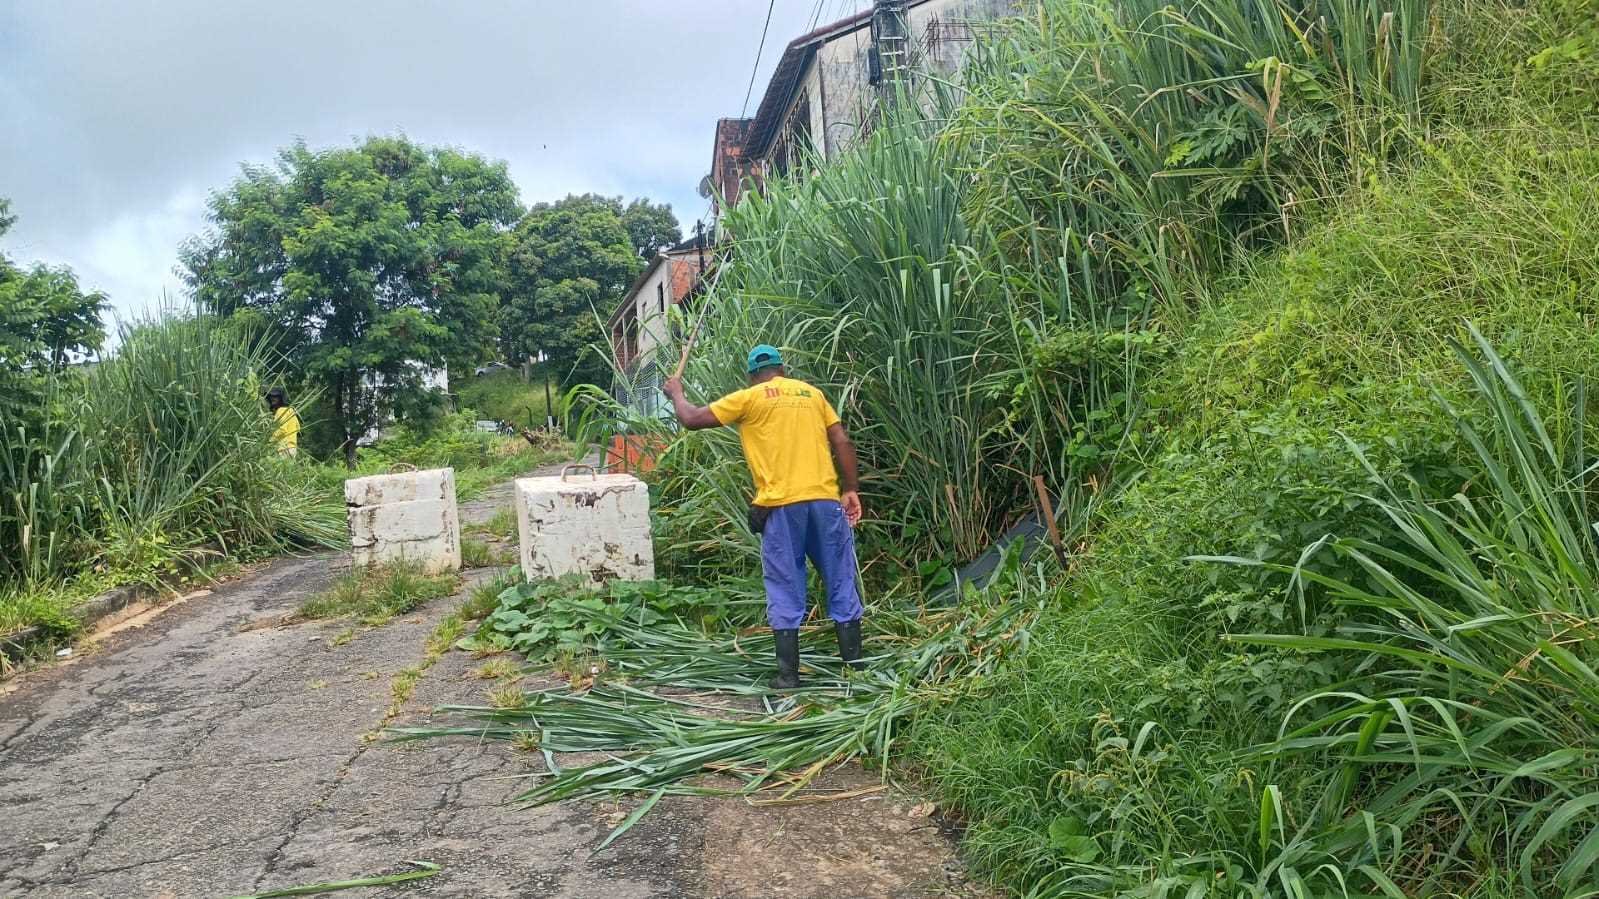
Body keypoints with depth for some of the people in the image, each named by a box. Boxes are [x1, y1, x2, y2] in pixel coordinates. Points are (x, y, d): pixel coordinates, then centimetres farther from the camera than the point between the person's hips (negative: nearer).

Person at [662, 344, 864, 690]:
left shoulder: (748, 398, 5)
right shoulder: (812, 392, 15)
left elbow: (692, 419, 6)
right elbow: (842, 443, 9)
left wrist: (676, 393, 24)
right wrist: (851, 489, 11)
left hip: (781, 505, -3)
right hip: (825, 499, 3)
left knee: (785, 590, 5)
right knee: (842, 582, 12)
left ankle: (788, 673, 7)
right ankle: (854, 662, 16)